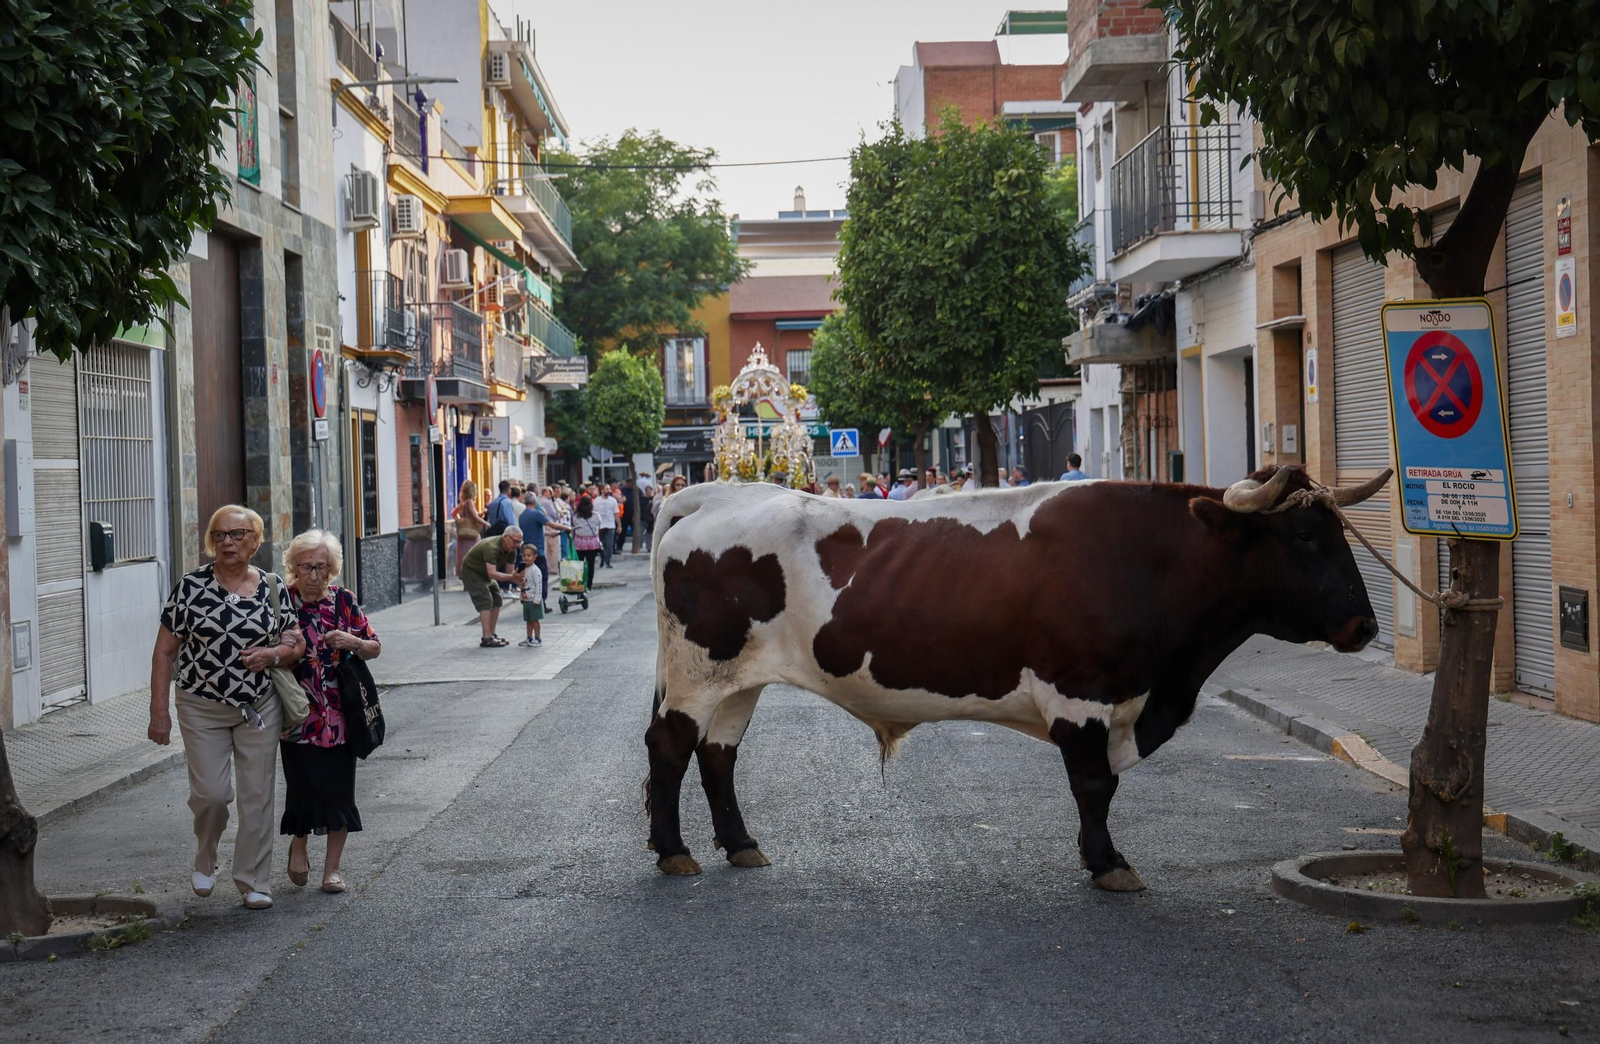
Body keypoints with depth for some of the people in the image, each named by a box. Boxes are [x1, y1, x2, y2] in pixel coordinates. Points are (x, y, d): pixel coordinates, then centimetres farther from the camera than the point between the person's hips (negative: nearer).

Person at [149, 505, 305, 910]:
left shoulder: (272, 588, 2)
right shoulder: (191, 586, -5)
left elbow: (297, 645, 10)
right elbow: (165, 652, -2)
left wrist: (273, 654, -13)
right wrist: (159, 712, -6)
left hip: (260, 708, 2)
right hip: (202, 709, -2)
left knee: (257, 796, 3)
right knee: (211, 793, -7)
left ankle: (254, 881, 16)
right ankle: (205, 861, 23)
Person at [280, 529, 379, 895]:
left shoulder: (343, 600, 5)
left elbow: (375, 648, 7)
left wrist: (353, 643, -13)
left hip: (341, 714, 2)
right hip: (299, 716, -2)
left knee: (339, 789, 3)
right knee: (305, 786, -8)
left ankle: (332, 868, 17)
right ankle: (298, 843, 24)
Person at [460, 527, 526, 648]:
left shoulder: (511, 550, -8)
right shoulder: (491, 547, -35)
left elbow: (509, 572, -4)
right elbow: (492, 573, -41)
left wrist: (517, 580, -25)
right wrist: (512, 576, -49)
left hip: (486, 574, 9)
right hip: (471, 572, -9)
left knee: (497, 601, 4)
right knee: (485, 602, -18)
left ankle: (492, 635, 11)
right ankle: (486, 639, -23)